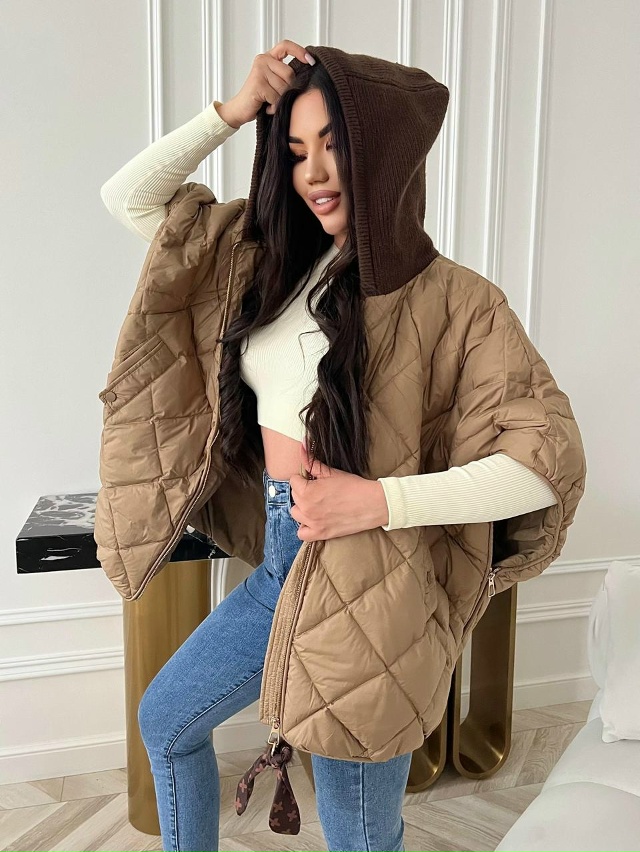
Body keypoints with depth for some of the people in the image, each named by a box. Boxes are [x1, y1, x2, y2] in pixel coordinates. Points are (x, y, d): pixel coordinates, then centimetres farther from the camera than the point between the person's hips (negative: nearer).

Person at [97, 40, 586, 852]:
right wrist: (232, 111, -6)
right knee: (165, 719, 27)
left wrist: (380, 500, -27)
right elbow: (129, 198, 4)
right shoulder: (282, 270, 3)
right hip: (278, 565, 7)